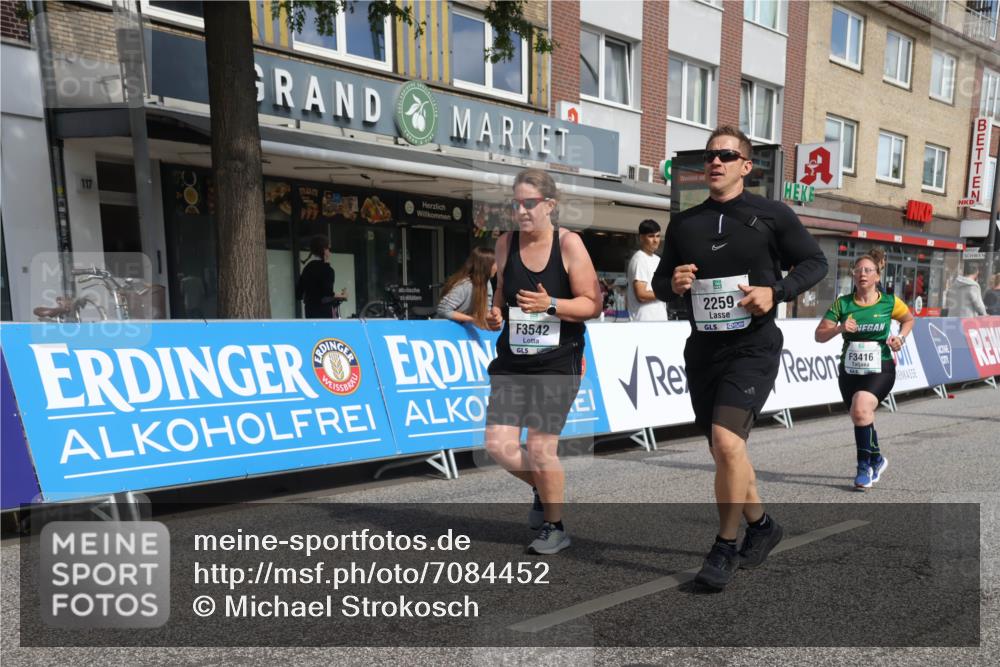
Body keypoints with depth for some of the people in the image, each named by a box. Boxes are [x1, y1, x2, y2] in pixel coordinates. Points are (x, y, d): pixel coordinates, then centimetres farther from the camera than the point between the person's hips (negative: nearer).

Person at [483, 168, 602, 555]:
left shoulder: (569, 243, -8)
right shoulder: (506, 243, 5)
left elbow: (592, 304, -9)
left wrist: (550, 305, -23)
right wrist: (496, 315, -2)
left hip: (557, 361, -4)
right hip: (512, 359, 5)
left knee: (540, 448, -3)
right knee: (499, 446, -2)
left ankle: (555, 528, 21)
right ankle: (543, 490, 30)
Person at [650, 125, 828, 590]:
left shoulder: (771, 215, -1)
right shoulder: (684, 223, 10)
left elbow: (815, 262, 4)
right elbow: (659, 283, 15)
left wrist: (776, 291, -14)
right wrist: (673, 283, -8)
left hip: (753, 346, -5)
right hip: (702, 348, 5)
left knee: (727, 441, -20)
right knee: (723, 451, 13)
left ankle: (725, 547, 0)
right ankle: (760, 525, 37)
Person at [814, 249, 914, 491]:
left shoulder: (889, 302, -2)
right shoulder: (842, 303, -1)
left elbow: (909, 319, 18)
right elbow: (819, 335, -2)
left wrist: (901, 338, 0)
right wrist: (839, 328, -20)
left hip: (880, 370, -3)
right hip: (849, 370, 3)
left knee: (860, 409, -28)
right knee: (862, 419, 14)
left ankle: (864, 466, -12)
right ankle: (877, 459, 42)